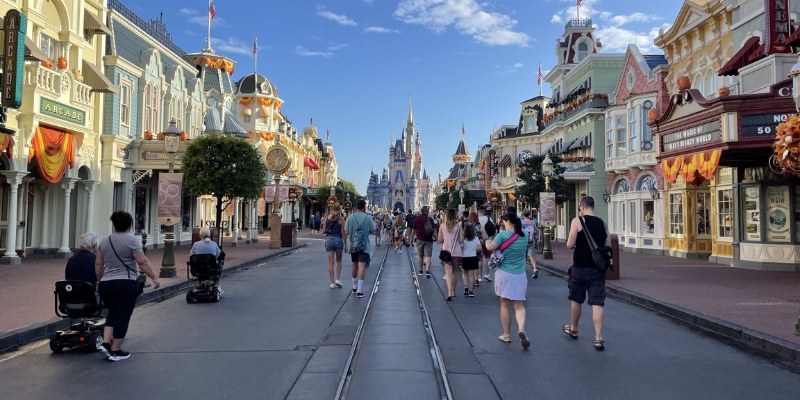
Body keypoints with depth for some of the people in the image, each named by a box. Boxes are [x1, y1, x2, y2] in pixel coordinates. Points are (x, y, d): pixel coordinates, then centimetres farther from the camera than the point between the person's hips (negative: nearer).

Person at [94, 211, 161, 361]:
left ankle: (105, 343, 10)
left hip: (105, 285, 6)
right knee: (122, 317, 2)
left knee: (113, 314, 21)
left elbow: (98, 265, 16)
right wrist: (155, 278, -6)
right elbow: (142, 262, -11)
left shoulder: (104, 242, 11)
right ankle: (115, 351, 6)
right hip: (125, 285, -6)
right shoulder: (131, 240, -7)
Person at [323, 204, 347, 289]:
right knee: (339, 261, 18)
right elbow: (343, 233, -7)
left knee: (330, 262, 7)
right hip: (338, 240, -2)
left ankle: (332, 282, 8)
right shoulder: (341, 219, -8)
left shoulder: (327, 218, 0)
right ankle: (338, 279, 9)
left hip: (329, 240, 2)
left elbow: (324, 230, 4)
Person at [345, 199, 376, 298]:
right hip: (364, 246, -3)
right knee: (361, 266, -8)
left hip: (353, 245, 3)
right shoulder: (368, 218, -7)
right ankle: (359, 290, -15)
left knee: (354, 265, 18)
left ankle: (355, 286, 32)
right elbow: (373, 231, -4)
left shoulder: (350, 217, -3)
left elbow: (346, 232, -5)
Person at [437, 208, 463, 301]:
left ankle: (449, 292, -22)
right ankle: (453, 292, 28)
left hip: (446, 251, -1)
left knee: (448, 272, -6)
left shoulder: (442, 226, -4)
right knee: (454, 272, 18)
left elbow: (439, 240, 1)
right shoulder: (458, 226, -5)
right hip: (456, 252, 1)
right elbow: (461, 240, -6)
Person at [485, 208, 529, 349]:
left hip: (504, 274, -3)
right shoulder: (524, 237, 5)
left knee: (505, 305, 9)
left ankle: (506, 335, 16)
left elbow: (490, 247, -10)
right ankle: (521, 328, -19)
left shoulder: (503, 234, -10)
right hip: (520, 275, 3)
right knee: (519, 306, 6)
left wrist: (487, 242, 12)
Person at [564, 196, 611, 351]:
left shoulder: (577, 221, -8)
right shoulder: (602, 223, 6)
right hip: (597, 269, 3)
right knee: (597, 303, 0)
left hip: (580, 267, -2)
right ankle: (598, 339, -5)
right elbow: (608, 247, 8)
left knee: (576, 299, 17)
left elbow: (570, 245, -11)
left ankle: (573, 329, 34)